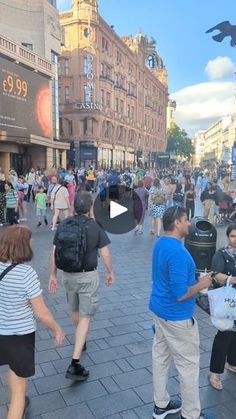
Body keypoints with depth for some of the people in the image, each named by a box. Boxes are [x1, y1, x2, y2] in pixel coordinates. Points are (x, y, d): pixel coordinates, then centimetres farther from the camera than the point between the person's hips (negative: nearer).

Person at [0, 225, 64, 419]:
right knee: (19, 389, 14)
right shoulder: (27, 274, -26)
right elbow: (41, 313, -20)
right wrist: (57, 330, -3)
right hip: (20, 335, -6)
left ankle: (17, 403, 58)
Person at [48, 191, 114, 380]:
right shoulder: (94, 226, -12)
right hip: (88, 276, -4)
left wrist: (53, 275, 9)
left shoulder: (64, 224, -3)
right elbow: (105, 254, -10)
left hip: (68, 275, 5)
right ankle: (75, 363, -4)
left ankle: (81, 341, 48)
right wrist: (110, 272, 6)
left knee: (75, 310, 25)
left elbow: (55, 252, 0)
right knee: (85, 317, 0)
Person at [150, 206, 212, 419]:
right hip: (177, 317, -9)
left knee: (160, 358, 19)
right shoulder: (178, 252, -28)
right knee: (189, 365, 9)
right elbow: (181, 294, -28)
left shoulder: (160, 243, 2)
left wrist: (194, 279, 11)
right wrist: (202, 284, -13)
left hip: (160, 310, 9)